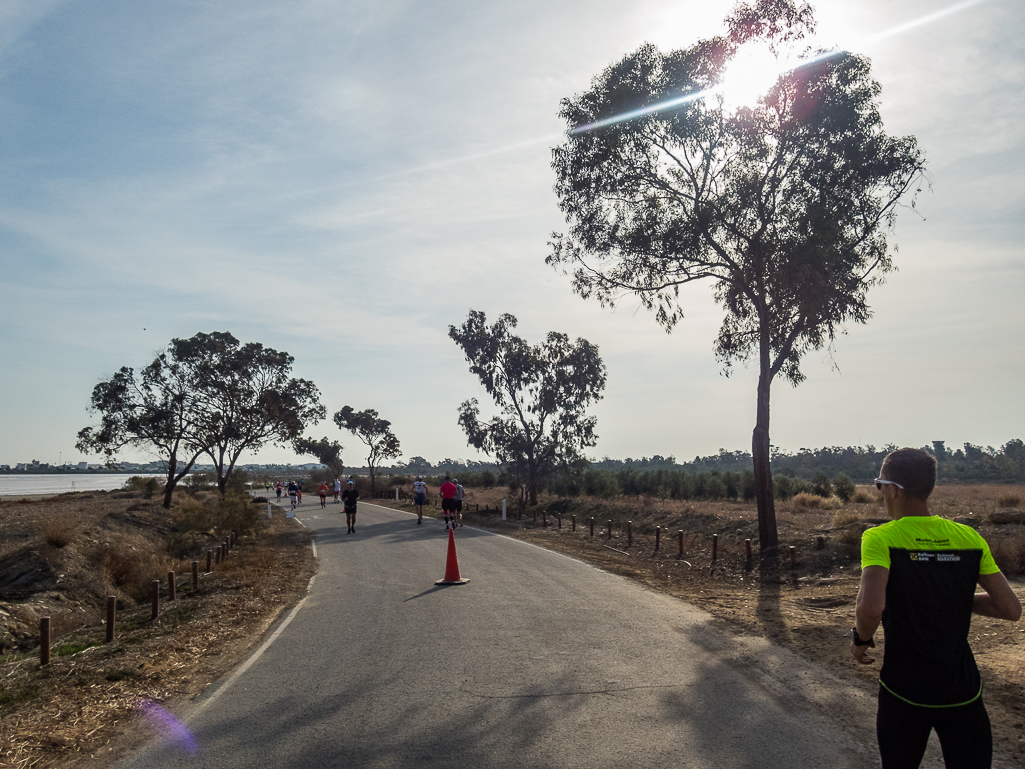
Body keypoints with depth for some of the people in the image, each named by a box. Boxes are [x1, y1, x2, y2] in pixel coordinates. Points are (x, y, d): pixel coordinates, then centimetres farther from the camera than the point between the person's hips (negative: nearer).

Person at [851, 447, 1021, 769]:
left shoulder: (880, 538, -14)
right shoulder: (969, 537, -1)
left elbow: (871, 607, -28)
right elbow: (1011, 608, 2)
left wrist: (861, 639, -8)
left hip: (904, 693, -2)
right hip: (964, 693, 3)